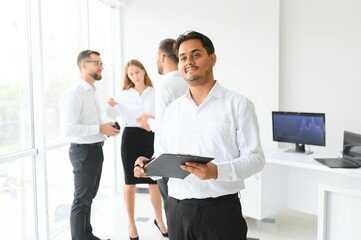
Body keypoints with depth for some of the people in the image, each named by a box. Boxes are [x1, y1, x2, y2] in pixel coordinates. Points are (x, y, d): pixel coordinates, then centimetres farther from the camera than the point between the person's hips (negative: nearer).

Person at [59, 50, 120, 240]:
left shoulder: (92, 92, 12)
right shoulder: (74, 94, -17)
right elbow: (69, 128, -25)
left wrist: (106, 130, 2)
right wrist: (100, 128, -21)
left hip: (96, 149, 9)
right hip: (83, 151, -9)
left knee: (89, 197, 19)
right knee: (82, 200, 1)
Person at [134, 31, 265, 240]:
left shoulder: (238, 104, -4)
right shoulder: (172, 109, 10)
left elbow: (255, 157, -9)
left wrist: (217, 171, -24)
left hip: (221, 209, -4)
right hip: (177, 210, 4)